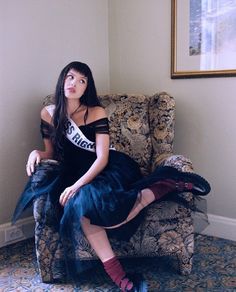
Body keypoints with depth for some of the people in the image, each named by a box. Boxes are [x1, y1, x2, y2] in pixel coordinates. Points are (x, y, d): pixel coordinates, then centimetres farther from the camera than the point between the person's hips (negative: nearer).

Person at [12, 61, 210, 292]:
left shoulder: (96, 112, -5)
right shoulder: (49, 113, 6)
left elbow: (102, 158, -12)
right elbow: (51, 153, 13)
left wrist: (78, 185, -25)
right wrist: (36, 153, -11)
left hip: (110, 168, -3)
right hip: (77, 172, 3)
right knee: (78, 204, -33)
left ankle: (165, 185, -20)